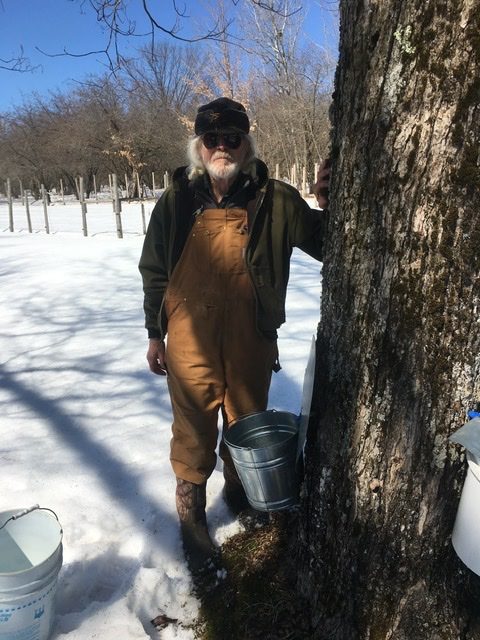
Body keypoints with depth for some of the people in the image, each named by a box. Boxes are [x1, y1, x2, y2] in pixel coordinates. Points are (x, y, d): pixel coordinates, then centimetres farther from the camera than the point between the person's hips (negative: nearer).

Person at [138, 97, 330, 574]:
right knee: (193, 433, 11)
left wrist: (327, 206, -20)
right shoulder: (176, 201, -2)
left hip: (251, 343, 1)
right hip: (190, 346, 0)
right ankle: (192, 520, 34)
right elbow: (154, 273, 5)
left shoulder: (275, 201, -5)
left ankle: (238, 493, 49)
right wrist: (155, 334, 7)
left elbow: (327, 246, -1)